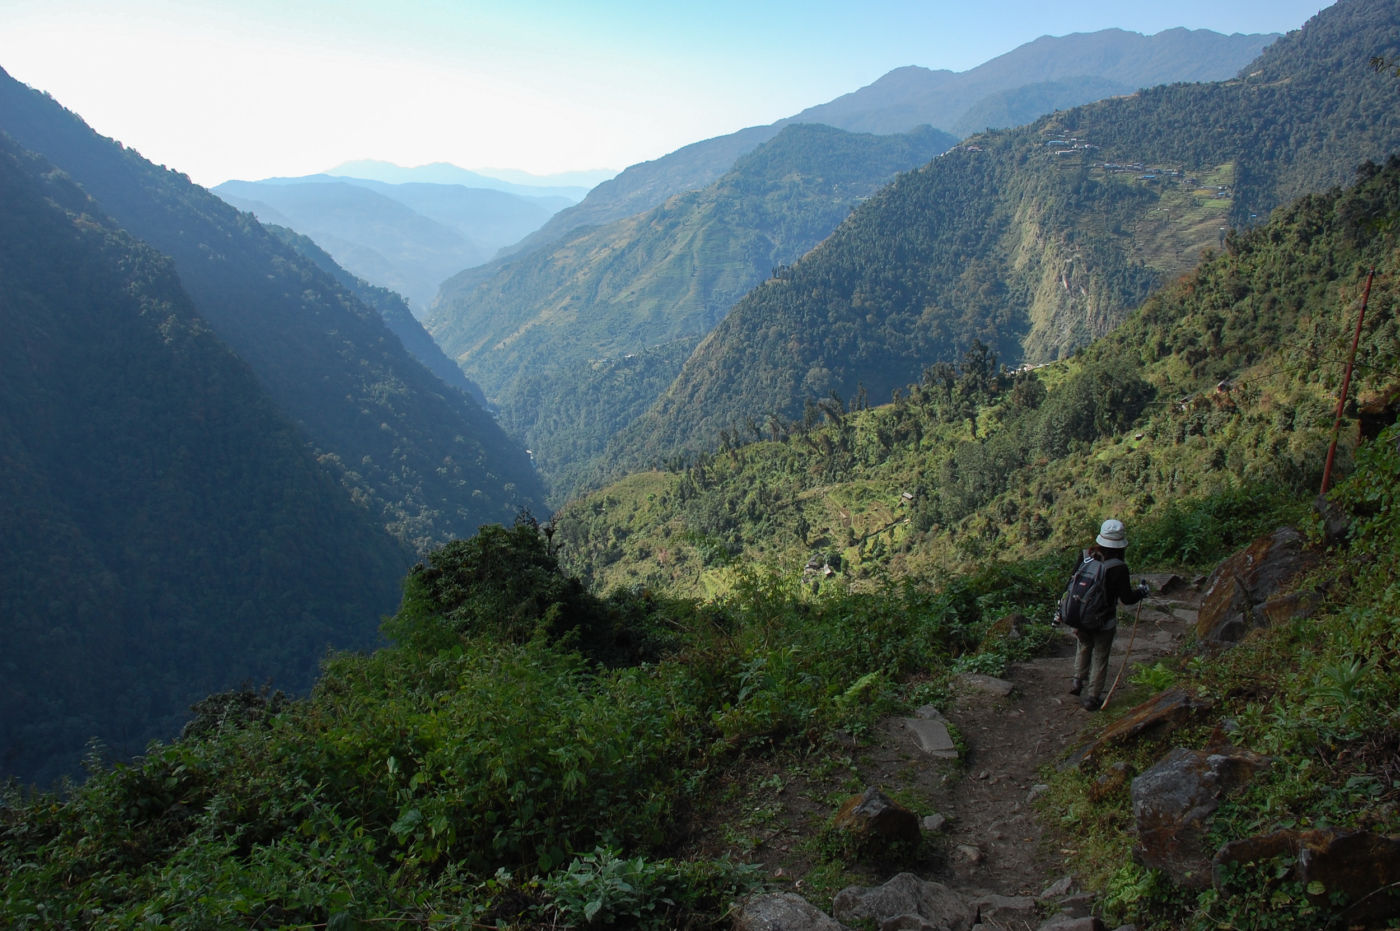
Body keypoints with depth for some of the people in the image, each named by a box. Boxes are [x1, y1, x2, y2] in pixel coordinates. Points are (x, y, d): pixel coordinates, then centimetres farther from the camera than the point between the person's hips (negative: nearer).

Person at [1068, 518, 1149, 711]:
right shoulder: (1119, 568, -23)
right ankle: (1092, 697, 20)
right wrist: (1142, 591, 4)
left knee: (1084, 647, 30)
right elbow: (1127, 598, -14)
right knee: (1100, 658, 12)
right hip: (1104, 621, -4)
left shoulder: (1086, 556, -11)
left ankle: (1078, 681, 38)